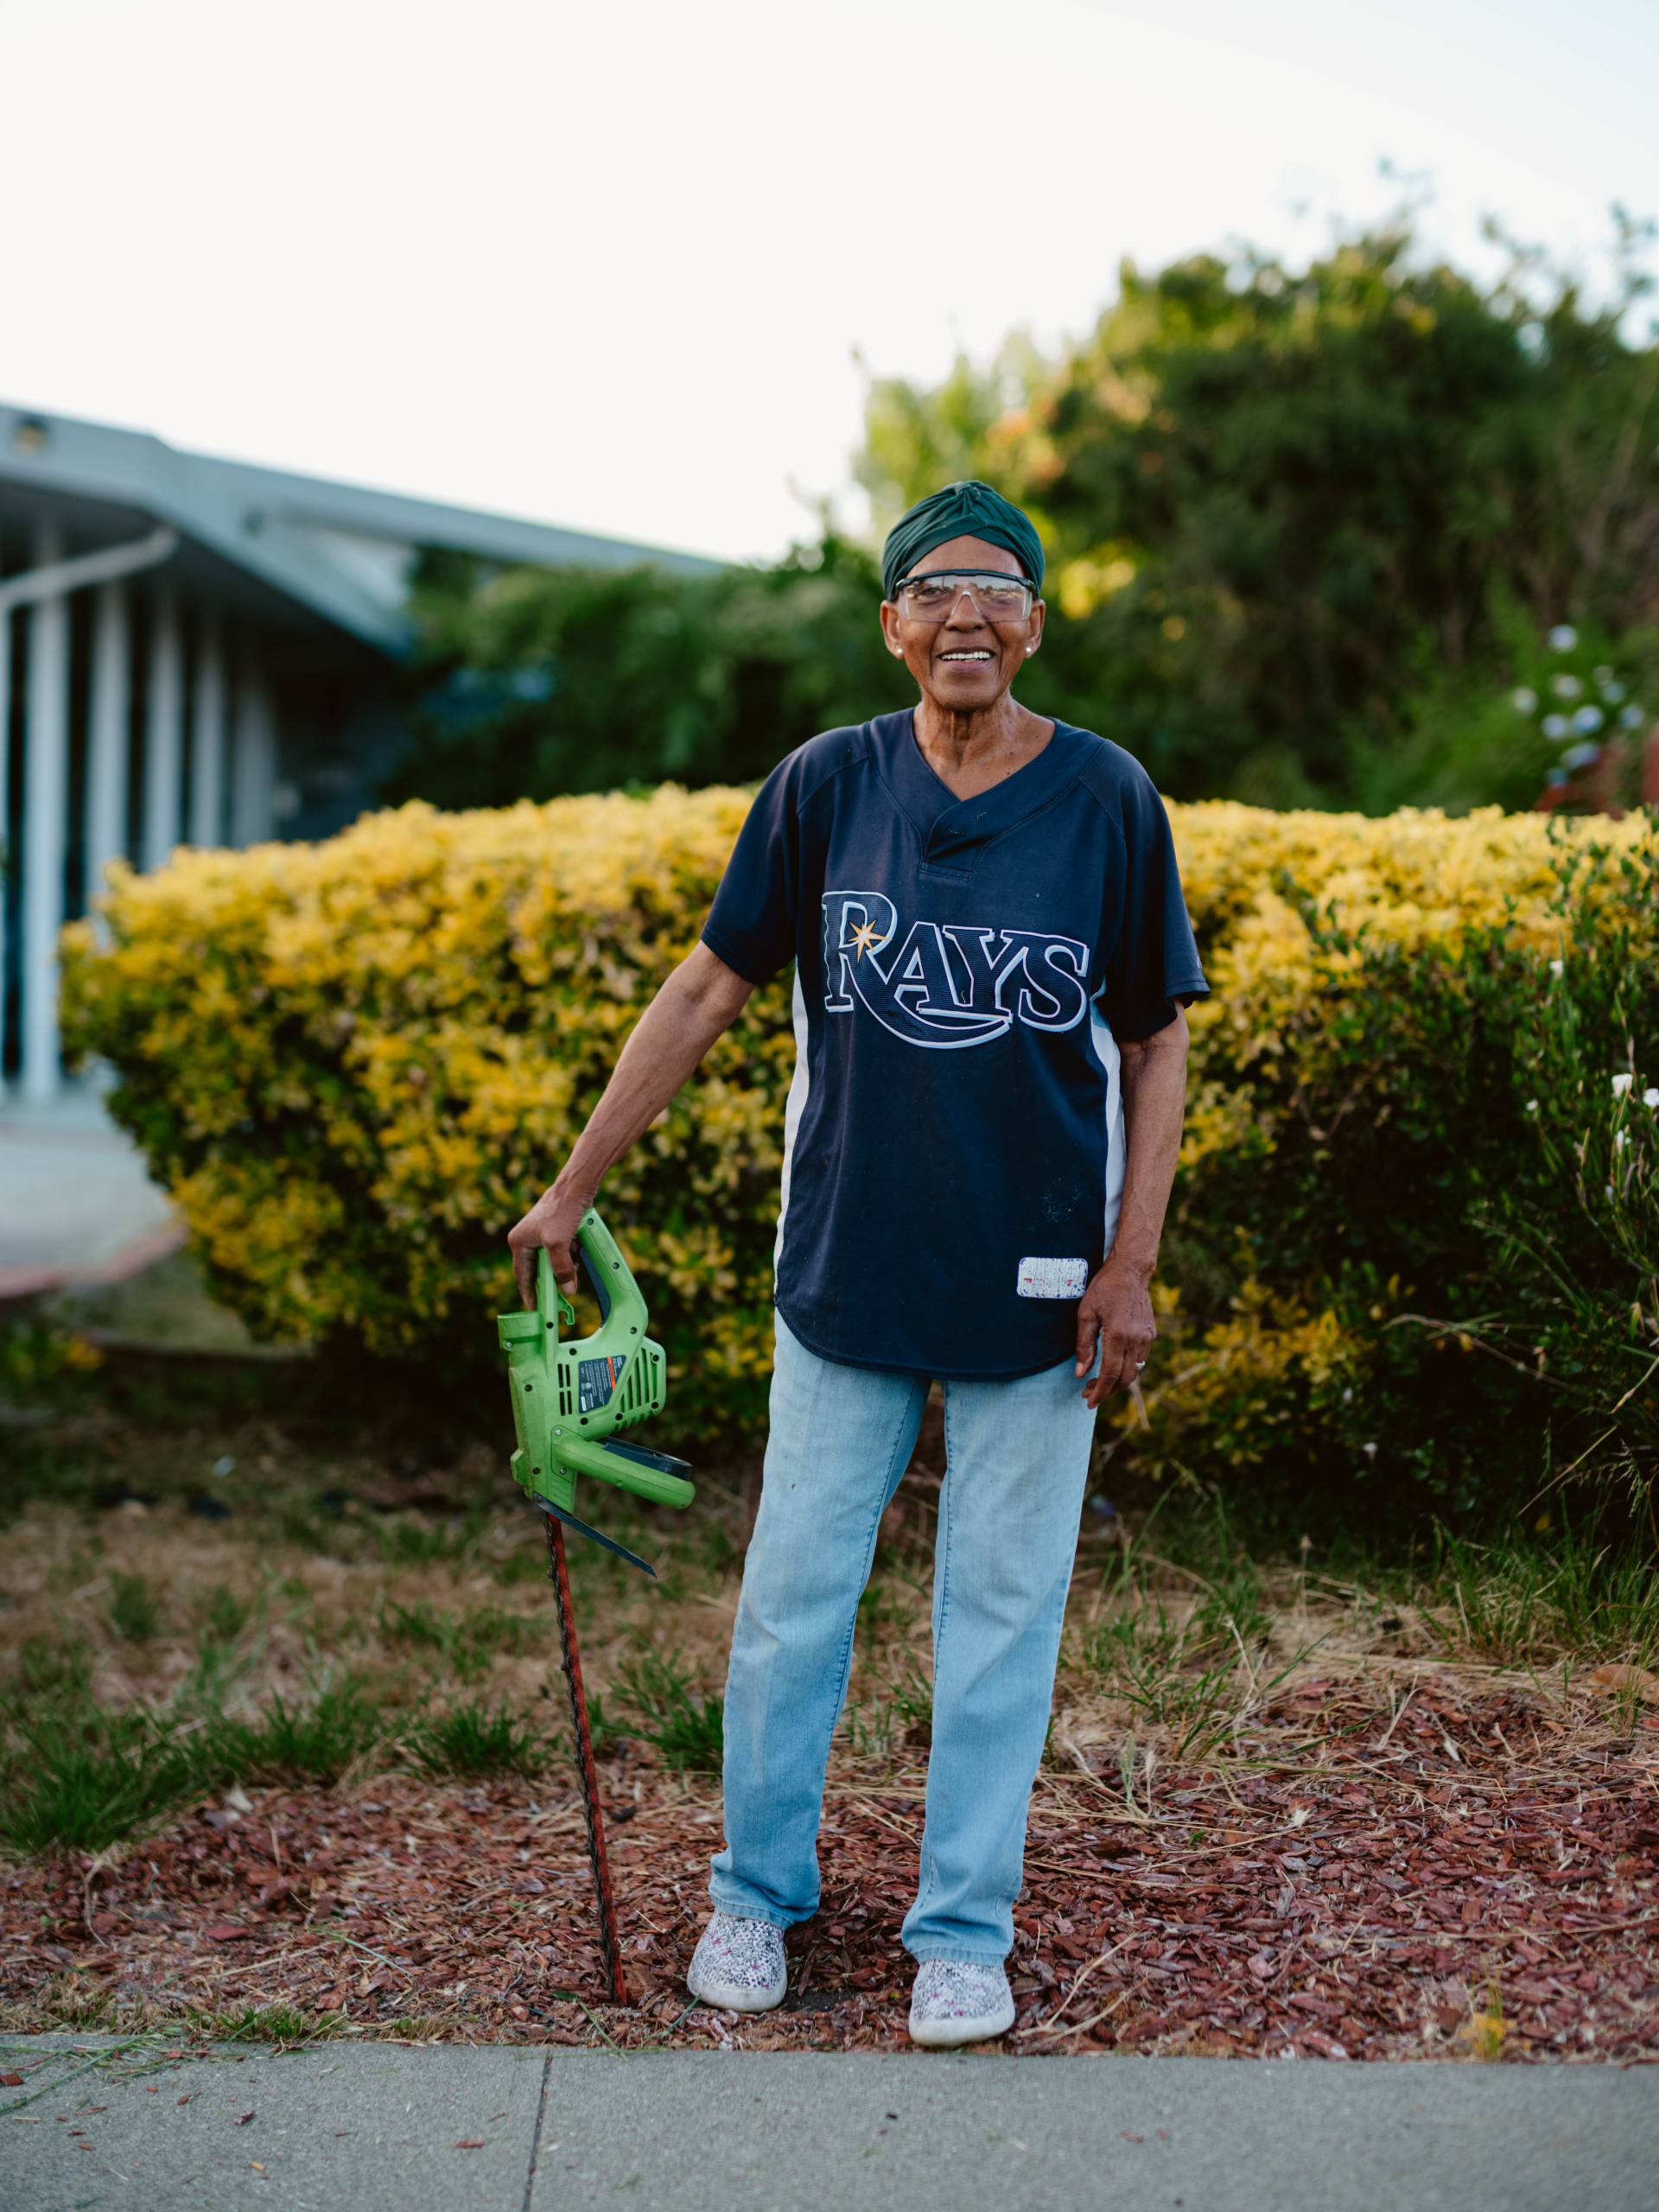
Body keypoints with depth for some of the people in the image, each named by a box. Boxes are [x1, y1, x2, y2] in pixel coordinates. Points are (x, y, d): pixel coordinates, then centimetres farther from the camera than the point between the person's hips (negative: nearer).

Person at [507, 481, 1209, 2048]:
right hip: (845, 1272, 1)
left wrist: (1131, 1265, -6)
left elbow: (1156, 1041, 1)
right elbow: (707, 990, 4)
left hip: (1034, 1288, -1)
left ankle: (964, 1931, 24)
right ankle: (758, 1891, 30)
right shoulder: (826, 785, -1)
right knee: (792, 1595, 10)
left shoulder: (1107, 798, -3)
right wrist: (573, 1188, 4)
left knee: (1001, 1617, 8)